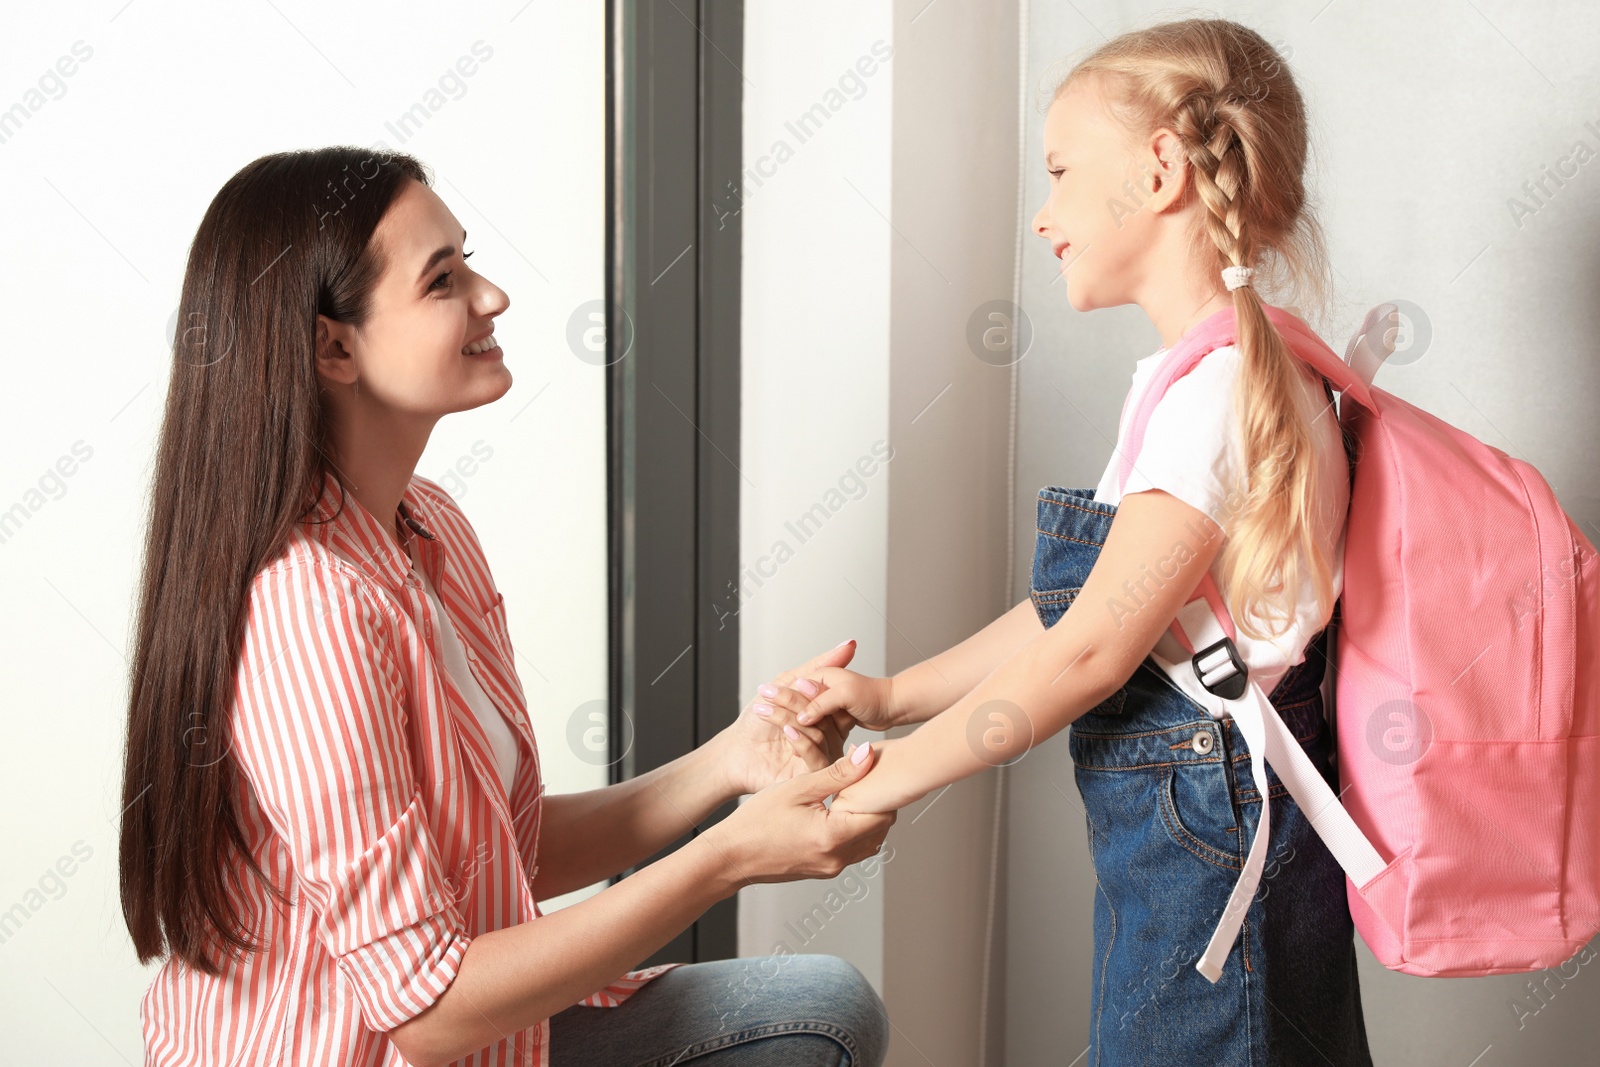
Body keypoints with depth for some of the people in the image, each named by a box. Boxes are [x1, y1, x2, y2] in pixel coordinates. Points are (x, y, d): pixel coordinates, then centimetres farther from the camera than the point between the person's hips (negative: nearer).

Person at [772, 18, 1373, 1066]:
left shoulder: (1225, 389, -20)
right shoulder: (1231, 377, 12)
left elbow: (1088, 651, -21)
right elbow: (1077, 604, 14)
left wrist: (882, 780, -11)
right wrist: (891, 696, 9)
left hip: (1208, 859, -9)